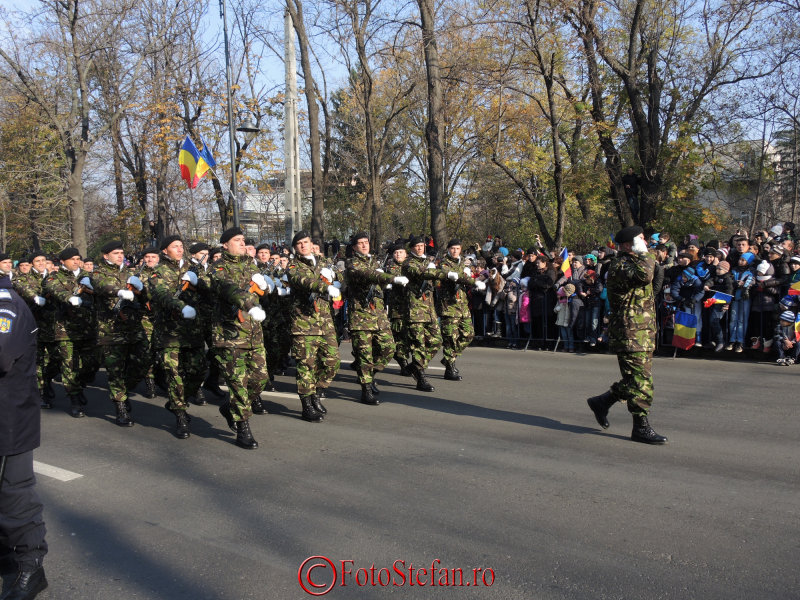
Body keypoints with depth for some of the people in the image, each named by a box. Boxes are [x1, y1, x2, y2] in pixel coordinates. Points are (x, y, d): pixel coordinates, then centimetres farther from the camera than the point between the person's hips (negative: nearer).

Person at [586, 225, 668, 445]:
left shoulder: (633, 262, 18)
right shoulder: (619, 266, -15)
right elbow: (643, 275, -36)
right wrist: (644, 254, -20)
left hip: (643, 333, 10)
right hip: (630, 334, -10)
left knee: (635, 379, 14)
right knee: (641, 381, -6)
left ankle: (602, 402, 28)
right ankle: (641, 428, 3)